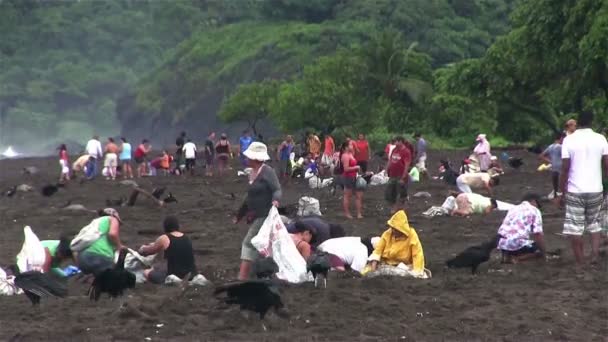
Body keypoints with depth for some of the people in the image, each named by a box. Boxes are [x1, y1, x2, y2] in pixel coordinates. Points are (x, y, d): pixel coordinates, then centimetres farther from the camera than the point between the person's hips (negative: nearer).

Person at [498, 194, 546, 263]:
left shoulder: (513, 209, 23)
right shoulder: (534, 211, 5)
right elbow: (537, 234, -5)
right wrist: (543, 251, 5)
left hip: (502, 244, 6)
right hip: (518, 244, -6)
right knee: (539, 251, 18)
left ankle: (506, 256, 7)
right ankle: (517, 259, -4)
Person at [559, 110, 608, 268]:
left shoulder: (569, 140, -5)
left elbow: (565, 168, -6)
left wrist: (562, 192, 1)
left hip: (575, 191, -2)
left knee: (575, 229, 4)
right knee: (594, 224, 18)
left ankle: (580, 264, 6)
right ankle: (595, 254, -1)